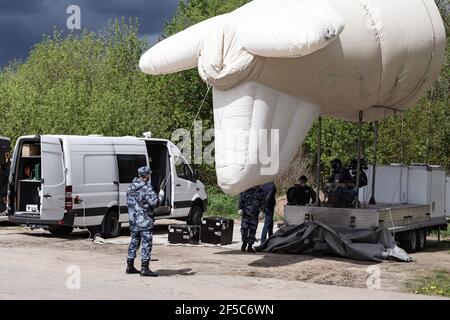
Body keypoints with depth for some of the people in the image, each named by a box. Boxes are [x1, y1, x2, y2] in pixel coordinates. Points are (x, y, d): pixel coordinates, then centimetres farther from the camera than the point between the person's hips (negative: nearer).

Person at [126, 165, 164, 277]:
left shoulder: (131, 187, 9)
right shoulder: (147, 188, -17)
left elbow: (128, 201, 18)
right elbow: (155, 203, -19)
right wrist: (161, 195, -4)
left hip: (133, 219, 8)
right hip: (145, 220, -8)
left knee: (134, 241, 17)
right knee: (146, 243, -3)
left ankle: (130, 266, 21)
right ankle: (145, 268, -4)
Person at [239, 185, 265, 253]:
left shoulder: (260, 192, 7)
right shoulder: (245, 190, 6)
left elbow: (262, 202, 8)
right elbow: (241, 200, 7)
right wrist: (240, 209, -2)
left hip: (255, 214, 1)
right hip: (246, 213, -1)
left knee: (253, 229, 1)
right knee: (244, 227, -7)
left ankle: (250, 246, 9)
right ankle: (244, 242, 16)